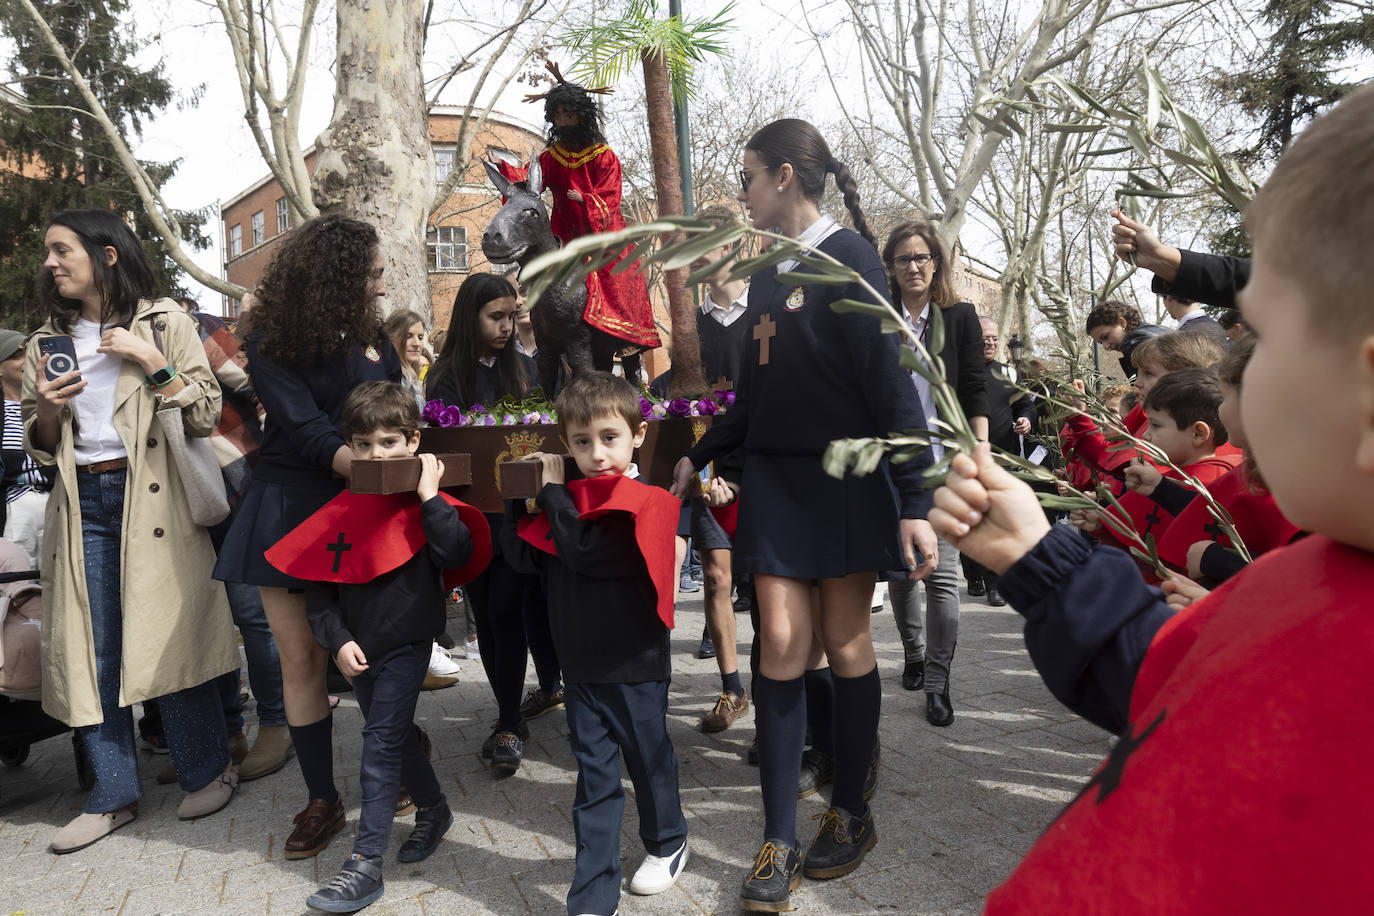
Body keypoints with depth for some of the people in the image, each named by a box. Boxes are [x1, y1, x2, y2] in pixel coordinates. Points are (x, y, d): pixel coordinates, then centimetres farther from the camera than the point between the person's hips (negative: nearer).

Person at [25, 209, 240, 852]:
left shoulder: (164, 322, 3)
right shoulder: (47, 341, 15)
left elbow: (205, 414, -3)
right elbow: (41, 447, 17)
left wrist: (151, 363, -12)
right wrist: (45, 407, -3)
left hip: (151, 498, -4)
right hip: (82, 503, 4)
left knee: (167, 633, -3)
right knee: (90, 647, 3)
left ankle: (208, 770, 14)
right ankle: (115, 793, 15)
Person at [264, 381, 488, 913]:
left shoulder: (426, 504, -10)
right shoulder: (341, 510, -1)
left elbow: (457, 557, -23)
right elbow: (318, 585, 2)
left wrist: (430, 497, -25)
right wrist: (338, 640, -8)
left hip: (407, 641, -5)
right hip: (357, 649, 5)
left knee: (382, 740, -7)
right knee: (395, 734, 18)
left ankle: (365, 865, -1)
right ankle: (433, 810, 40)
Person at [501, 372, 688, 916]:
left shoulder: (643, 504, -16)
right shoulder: (570, 500, 4)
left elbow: (582, 551, -27)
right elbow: (523, 556, 1)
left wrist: (554, 491, -18)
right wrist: (517, 495, -4)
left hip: (635, 666, -4)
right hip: (582, 666, 5)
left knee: (649, 761, 17)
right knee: (594, 779, 9)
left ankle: (667, 843, 44)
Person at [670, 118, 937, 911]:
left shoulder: (849, 257, -8)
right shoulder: (767, 270, 13)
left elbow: (891, 382, -14)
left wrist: (916, 502, -18)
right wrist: (699, 458, 17)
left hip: (845, 479, -5)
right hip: (775, 475, 6)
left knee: (845, 643, 4)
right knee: (783, 646, 1)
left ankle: (852, 812, 24)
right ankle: (779, 842, 7)